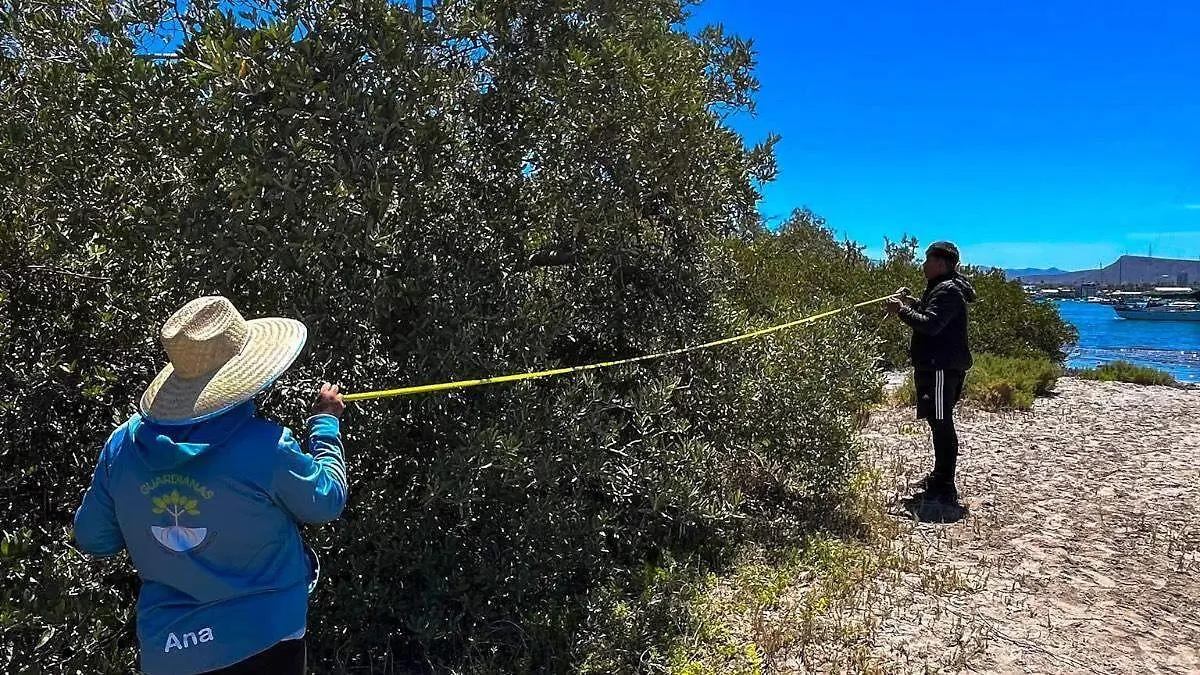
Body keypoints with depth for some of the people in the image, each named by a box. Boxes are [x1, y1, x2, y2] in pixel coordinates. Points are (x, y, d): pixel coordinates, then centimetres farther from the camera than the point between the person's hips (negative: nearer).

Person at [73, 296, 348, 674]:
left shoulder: (122, 445, -11)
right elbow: (326, 501, -8)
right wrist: (326, 422, 3)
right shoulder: (265, 447, -25)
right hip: (261, 639, -4)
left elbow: (93, 540, 3)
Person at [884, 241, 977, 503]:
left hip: (943, 368, -11)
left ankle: (945, 488, -6)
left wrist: (902, 310, -19)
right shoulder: (940, 287, 19)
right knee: (938, 423, 18)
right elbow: (930, 313, 27)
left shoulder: (948, 291, -15)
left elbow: (931, 325, -25)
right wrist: (911, 301, 12)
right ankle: (939, 477, 30)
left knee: (941, 424, -9)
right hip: (934, 365, 11)